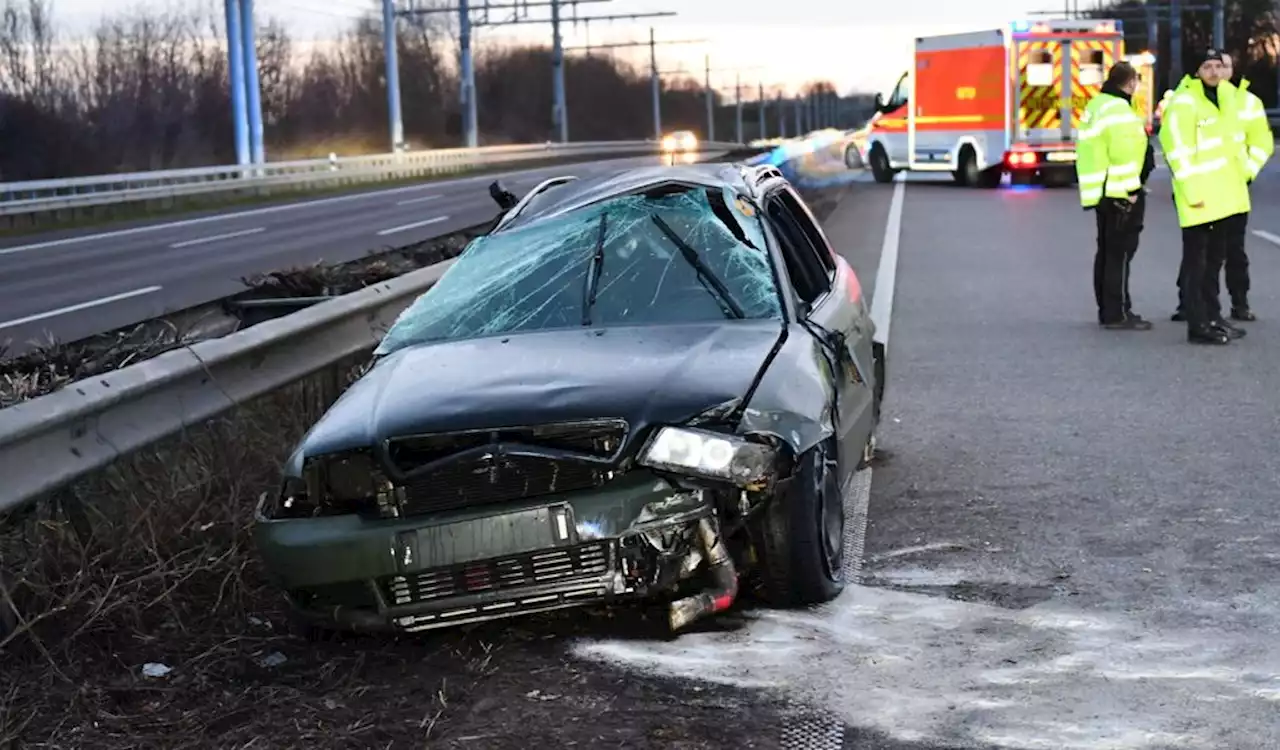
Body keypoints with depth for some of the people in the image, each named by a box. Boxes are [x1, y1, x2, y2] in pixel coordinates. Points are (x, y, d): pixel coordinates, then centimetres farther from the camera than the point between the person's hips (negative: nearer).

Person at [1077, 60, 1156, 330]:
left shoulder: (1096, 105, 16)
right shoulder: (1119, 110, -15)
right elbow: (1123, 155, -21)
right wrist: (1131, 189, -18)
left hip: (1101, 190, 10)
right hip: (1119, 192, -10)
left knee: (1107, 251, 13)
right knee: (1120, 253, -7)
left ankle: (1107, 310, 18)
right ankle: (1117, 314, -6)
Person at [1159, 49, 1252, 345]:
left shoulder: (1223, 98, 15)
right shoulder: (1184, 103, -13)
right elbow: (1178, 150, -19)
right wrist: (1191, 190, -23)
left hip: (1223, 196, 9)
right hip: (1200, 198, -9)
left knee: (1214, 260, 16)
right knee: (1196, 262, -4)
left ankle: (1212, 317, 25)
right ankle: (1198, 325, 0)